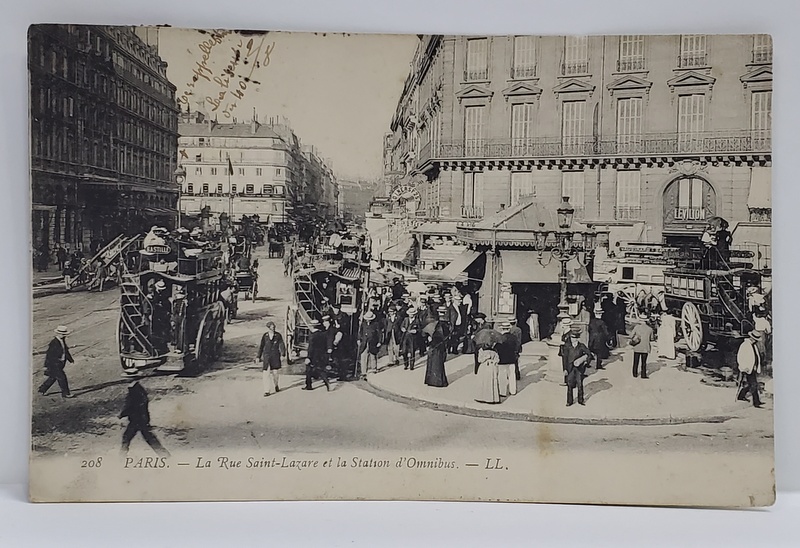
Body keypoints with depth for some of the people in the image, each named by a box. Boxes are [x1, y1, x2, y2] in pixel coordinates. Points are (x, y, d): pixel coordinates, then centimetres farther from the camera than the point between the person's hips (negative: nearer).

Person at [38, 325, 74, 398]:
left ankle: (42, 390, 34)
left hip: (60, 363, 9)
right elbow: (49, 354, -20)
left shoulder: (62, 340, 4)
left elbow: (66, 351, 17)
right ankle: (65, 393, 6)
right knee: (62, 377, -5)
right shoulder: (54, 343, -23)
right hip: (54, 364, -9)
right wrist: (46, 365, -17)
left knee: (53, 378, 19)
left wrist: (71, 359, 23)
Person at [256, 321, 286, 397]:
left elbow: (282, 345, -2)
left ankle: (276, 386, 37)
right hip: (266, 357, 0)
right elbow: (261, 347, 9)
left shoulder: (278, 335, -1)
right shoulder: (265, 336, 3)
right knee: (266, 373, -8)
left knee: (275, 372, 10)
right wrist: (258, 357, 9)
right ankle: (267, 391, -6)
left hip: (275, 356, 0)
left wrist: (283, 355, -13)